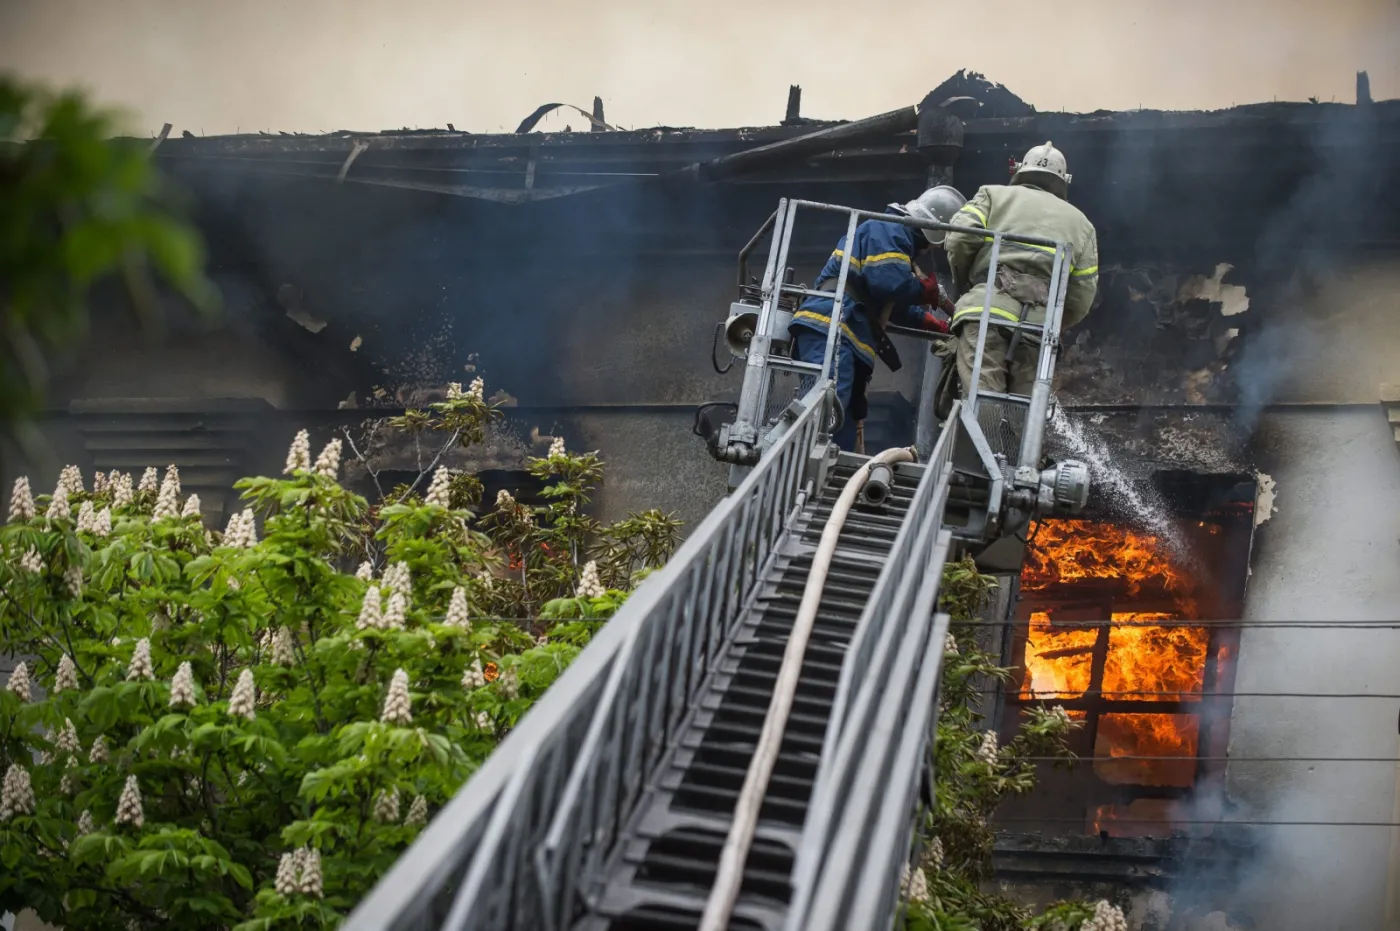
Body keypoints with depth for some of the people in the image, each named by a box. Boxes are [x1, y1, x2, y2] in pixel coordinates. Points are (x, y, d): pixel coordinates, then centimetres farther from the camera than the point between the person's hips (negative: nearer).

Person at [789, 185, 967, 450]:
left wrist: (939, 325, 39)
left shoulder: (895, 236, 33)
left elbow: (895, 306, 42)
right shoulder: (887, 230, -1)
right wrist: (926, 290, 3)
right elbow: (890, 284, -16)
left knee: (842, 432, 3)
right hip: (830, 330, -11)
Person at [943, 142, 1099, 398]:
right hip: (1039, 323, 2)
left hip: (986, 311, -2)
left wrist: (965, 285, 22)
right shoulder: (1080, 223, 27)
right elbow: (1081, 299, 17)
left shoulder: (995, 195, 22)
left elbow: (959, 239, 5)